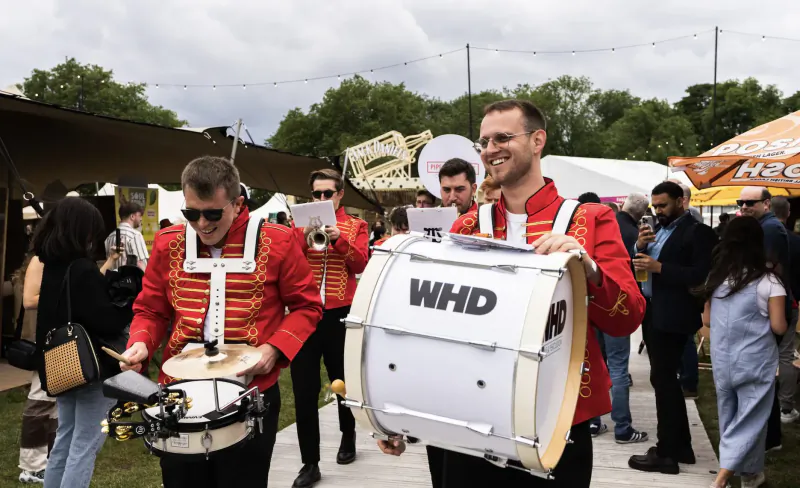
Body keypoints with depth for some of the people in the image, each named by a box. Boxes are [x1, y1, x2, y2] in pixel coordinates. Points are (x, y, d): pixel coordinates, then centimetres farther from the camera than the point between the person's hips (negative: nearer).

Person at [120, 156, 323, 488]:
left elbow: (306, 305, 0)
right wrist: (140, 344, -9)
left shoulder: (276, 242, -7)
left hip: (252, 395, -2)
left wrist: (275, 348, -14)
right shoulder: (169, 243, 3)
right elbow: (150, 310, 11)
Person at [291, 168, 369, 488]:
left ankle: (348, 437, 39)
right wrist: (304, 237, -19)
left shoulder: (355, 226, 5)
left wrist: (340, 239, -21)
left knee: (343, 380, 14)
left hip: (340, 313, -1)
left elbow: (360, 264, -8)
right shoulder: (301, 223, 8)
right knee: (304, 389, 0)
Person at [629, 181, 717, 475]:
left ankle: (666, 453, 2)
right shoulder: (658, 230, 16)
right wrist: (639, 247, -5)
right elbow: (639, 265, 13)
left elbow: (701, 276, -17)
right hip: (652, 312, 9)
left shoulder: (697, 232, -8)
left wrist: (659, 268, -22)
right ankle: (680, 446, 25)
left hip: (671, 316, -9)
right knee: (666, 380, 14)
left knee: (662, 379, -6)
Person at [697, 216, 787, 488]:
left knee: (729, 417, 17)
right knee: (750, 419, 3)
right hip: (756, 362, -4)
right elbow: (778, 327, -11)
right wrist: (773, 320, 9)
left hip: (722, 360, 4)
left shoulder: (715, 279, 2)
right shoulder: (768, 282, -11)